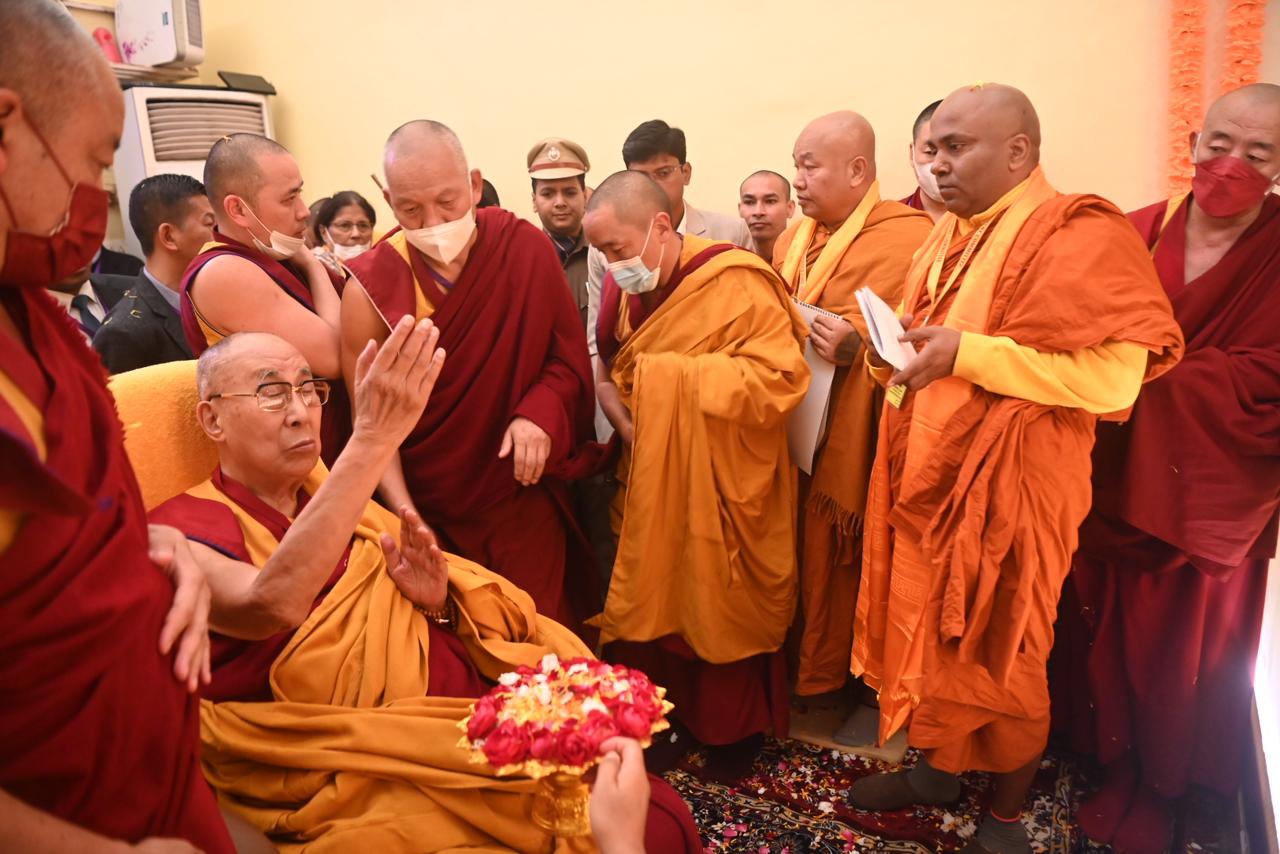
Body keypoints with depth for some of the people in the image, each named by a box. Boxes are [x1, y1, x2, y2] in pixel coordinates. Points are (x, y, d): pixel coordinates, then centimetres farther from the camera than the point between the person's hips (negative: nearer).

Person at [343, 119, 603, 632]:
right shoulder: (371, 290, -11)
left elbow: (569, 359, 0)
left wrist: (540, 413, -19)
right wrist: (407, 518, -19)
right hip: (429, 512, -1)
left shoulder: (526, 249, -8)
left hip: (524, 505, 1)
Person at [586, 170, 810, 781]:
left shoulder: (738, 285, -18)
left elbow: (780, 378, -24)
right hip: (652, 484, 5)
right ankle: (674, 716, 32)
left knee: (724, 610, 8)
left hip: (722, 488, -5)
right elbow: (606, 370, 9)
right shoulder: (628, 287, 1)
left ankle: (738, 730, 30)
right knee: (659, 602, 11)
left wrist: (671, 373, -21)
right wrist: (626, 423, -11)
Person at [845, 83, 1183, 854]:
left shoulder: (1077, 239, -14)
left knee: (998, 655, 8)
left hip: (1006, 490, -7)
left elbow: (1113, 376, -22)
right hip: (928, 478, 7)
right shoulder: (950, 236, 10)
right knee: (928, 636, 16)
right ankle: (940, 768, 38)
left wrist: (967, 355, -24)